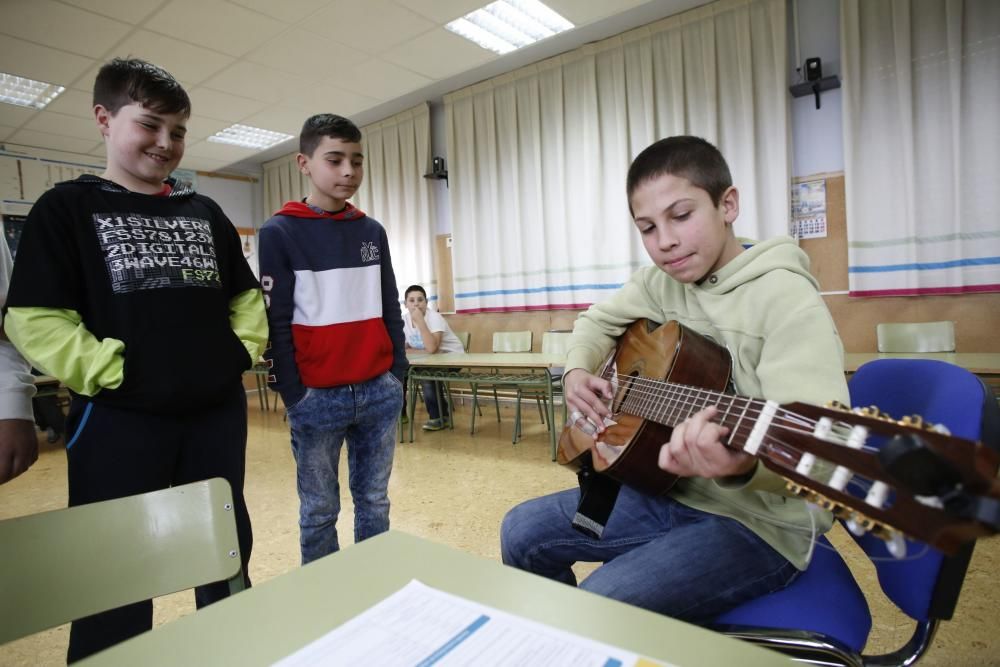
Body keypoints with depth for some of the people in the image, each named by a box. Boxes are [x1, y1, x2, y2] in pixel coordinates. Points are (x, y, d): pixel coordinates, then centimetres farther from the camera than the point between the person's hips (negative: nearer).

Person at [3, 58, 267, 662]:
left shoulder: (206, 213, 11)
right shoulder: (67, 209, 0)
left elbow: (246, 296, 16)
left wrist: (244, 350, 2)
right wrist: (112, 371, -15)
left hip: (218, 411, 4)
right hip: (120, 420, -3)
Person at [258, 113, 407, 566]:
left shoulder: (372, 232, 10)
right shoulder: (279, 232, -1)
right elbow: (276, 323, -4)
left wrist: (398, 373, 6)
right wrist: (293, 395, -8)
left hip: (380, 392, 4)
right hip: (318, 397, -3)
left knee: (374, 502, 15)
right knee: (319, 512, 10)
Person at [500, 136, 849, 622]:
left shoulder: (786, 298, -19)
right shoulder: (661, 283, 2)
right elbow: (598, 320, 18)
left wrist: (743, 463, -50)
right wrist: (577, 371, -2)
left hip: (760, 519, -6)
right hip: (668, 492, 7)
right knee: (522, 532, 3)